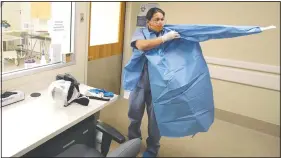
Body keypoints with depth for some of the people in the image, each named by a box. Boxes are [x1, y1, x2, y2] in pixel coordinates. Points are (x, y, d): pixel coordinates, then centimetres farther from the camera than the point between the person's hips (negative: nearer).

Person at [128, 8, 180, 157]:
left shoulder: (168, 33, 4)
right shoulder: (140, 32, -2)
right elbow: (142, 46, -23)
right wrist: (164, 39, -24)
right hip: (139, 81, 0)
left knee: (155, 117, 9)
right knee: (135, 114, 16)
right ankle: (133, 142, 42)